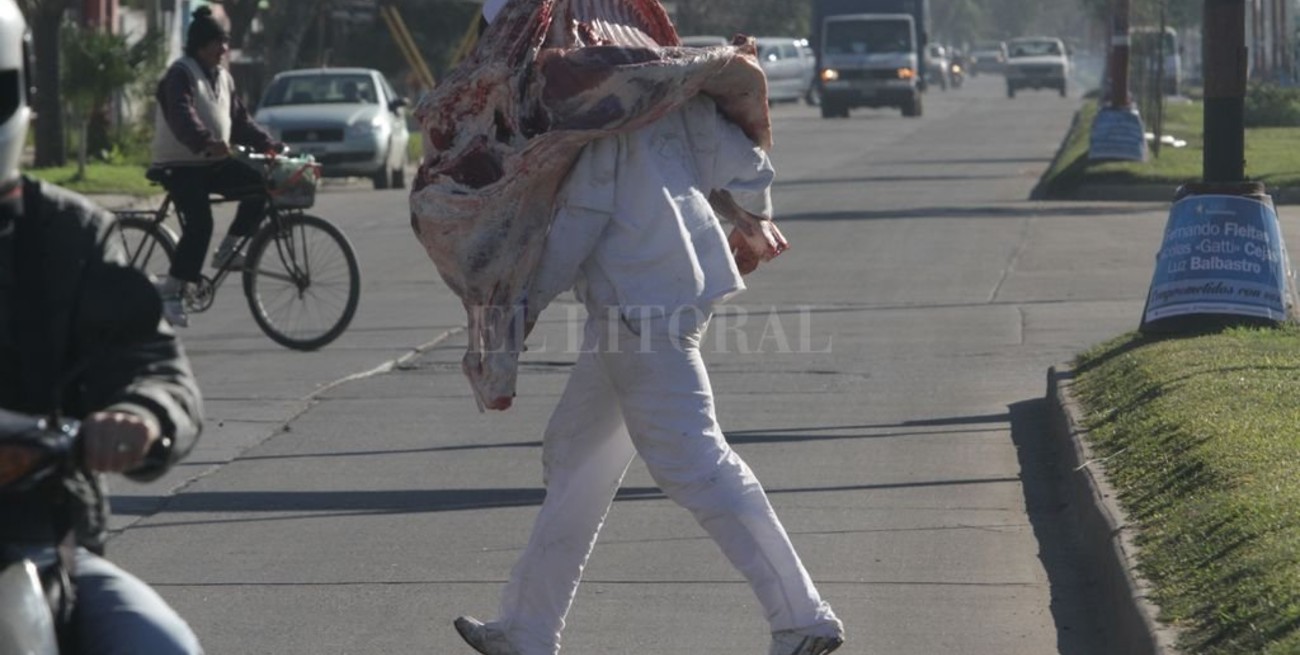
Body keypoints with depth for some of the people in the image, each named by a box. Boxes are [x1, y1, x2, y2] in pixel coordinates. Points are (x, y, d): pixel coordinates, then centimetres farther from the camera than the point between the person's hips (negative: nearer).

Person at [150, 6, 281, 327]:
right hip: (180, 165, -8)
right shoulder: (180, 74, -12)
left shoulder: (223, 78, 16)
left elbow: (240, 120, 18)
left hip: (214, 162, 8)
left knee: (262, 185, -12)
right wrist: (208, 142, -46)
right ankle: (172, 291, -16)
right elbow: (181, 116, -29)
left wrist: (267, 142, 3)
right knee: (200, 223, -23)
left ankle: (228, 250, -1)